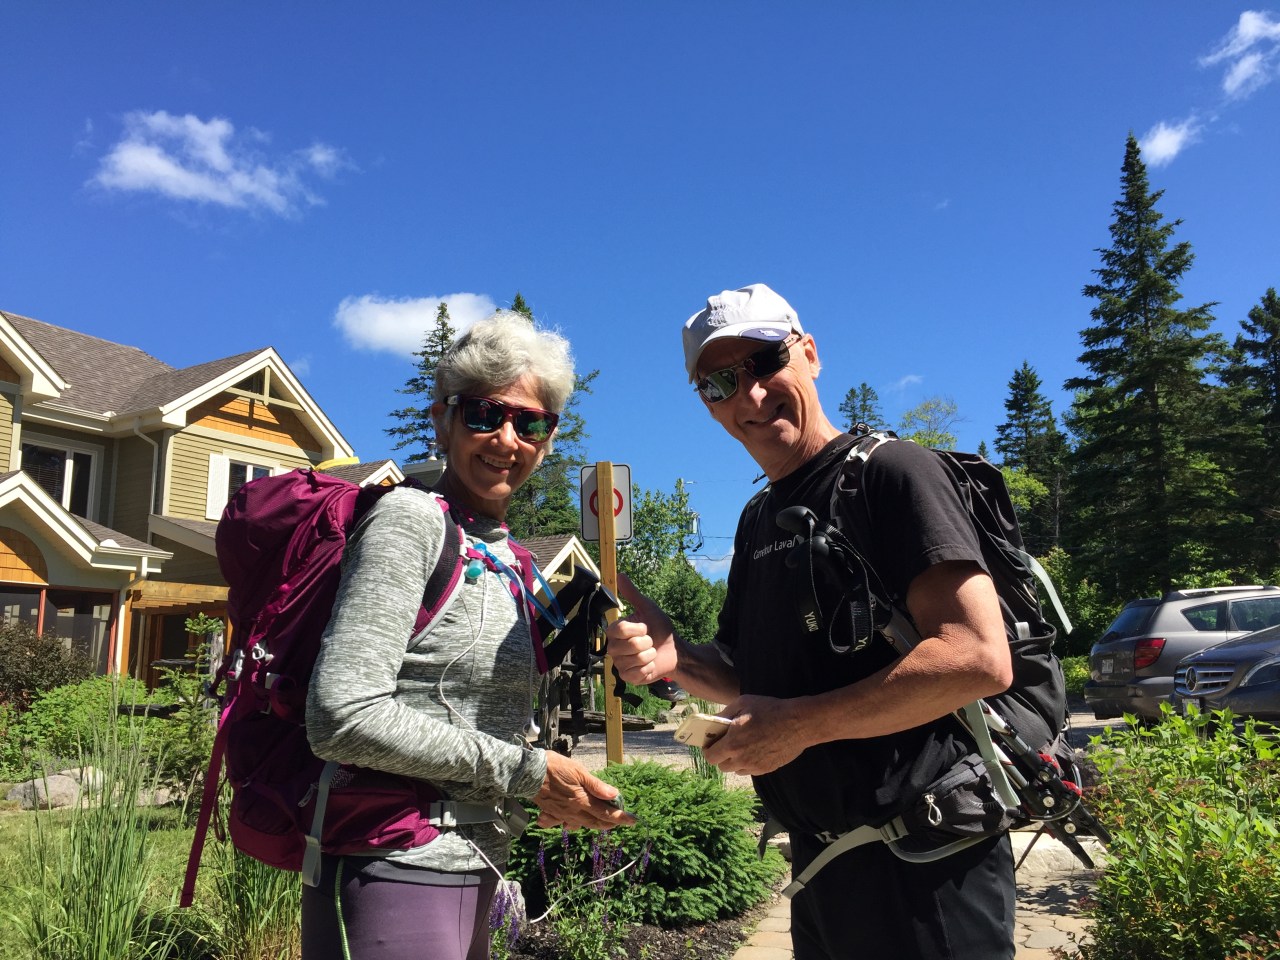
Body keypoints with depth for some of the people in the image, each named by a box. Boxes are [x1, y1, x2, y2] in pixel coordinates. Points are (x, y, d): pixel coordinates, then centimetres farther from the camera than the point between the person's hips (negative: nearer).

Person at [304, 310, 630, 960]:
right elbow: (342, 718, -23)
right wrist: (523, 770, -16)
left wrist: (549, 797, 2)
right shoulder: (410, 519, -14)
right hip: (397, 876, -8)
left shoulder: (502, 554, 10)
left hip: (471, 874, 8)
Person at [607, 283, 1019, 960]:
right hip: (820, 858, 8)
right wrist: (674, 658, -6)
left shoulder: (890, 472, -14)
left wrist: (798, 724, -20)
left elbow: (980, 660, -23)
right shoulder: (757, 519, 10)